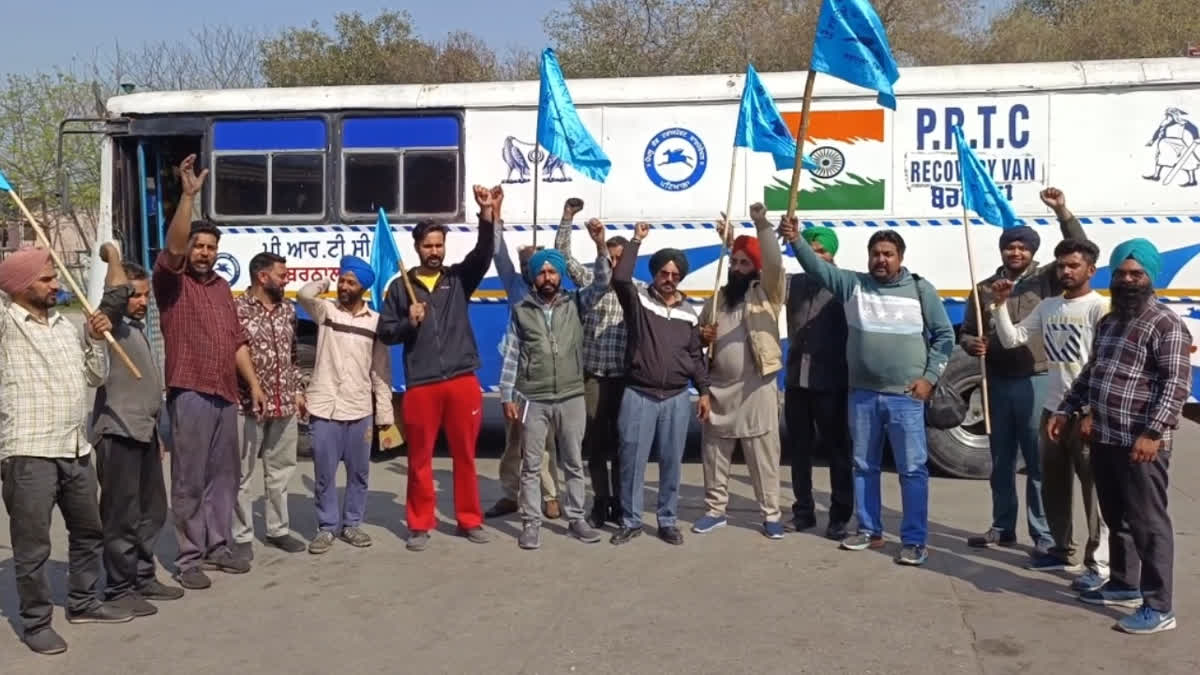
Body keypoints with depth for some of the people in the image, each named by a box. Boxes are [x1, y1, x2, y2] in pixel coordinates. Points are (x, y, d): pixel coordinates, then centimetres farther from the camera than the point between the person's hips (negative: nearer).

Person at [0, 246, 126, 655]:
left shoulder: (65, 324, 13)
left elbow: (96, 377, 17)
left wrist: (96, 339, 2)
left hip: (76, 449, 7)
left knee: (88, 532, 18)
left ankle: (83, 603, 35)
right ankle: (36, 622, 15)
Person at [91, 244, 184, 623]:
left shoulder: (137, 327, 16)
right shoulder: (109, 324, -9)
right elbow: (116, 291, -30)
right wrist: (112, 254, -11)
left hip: (143, 430, 9)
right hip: (118, 432, -9)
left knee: (152, 510, 15)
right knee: (122, 516, -2)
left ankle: (144, 578, 26)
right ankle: (120, 589, 7)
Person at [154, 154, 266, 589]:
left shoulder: (221, 287, 18)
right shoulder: (171, 281, -1)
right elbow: (172, 247, -22)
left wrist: (254, 384, 11)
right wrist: (189, 194, -30)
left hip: (226, 394, 6)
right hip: (189, 394, -6)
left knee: (223, 475, 11)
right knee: (189, 480, -2)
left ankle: (219, 547, 21)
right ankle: (189, 558, 4)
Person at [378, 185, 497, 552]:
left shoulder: (459, 278, 8)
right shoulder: (401, 286, 7)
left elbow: (484, 253, -9)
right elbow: (384, 332, 7)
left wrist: (487, 213, -22)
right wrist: (409, 323, -12)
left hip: (462, 381, 1)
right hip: (421, 385, 0)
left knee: (465, 455, 8)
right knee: (420, 457, 6)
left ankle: (470, 520, 20)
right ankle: (420, 525, 18)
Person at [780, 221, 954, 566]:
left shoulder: (921, 289, 0)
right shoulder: (853, 284, 5)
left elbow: (944, 335, 4)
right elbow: (818, 267, -8)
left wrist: (930, 377, -4)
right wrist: (796, 240, -25)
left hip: (905, 397, -3)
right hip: (862, 395, 3)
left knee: (912, 469, -1)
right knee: (863, 466, 13)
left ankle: (914, 541, 6)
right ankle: (869, 531, 26)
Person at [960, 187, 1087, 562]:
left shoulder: (1046, 279, 2)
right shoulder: (985, 289, 11)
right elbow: (966, 332, 15)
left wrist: (1061, 211, -21)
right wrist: (972, 344, -8)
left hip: (1035, 383, -4)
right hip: (998, 383, 4)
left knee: (1039, 463, -2)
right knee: (1001, 462, 15)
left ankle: (1046, 539, 4)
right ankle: (1002, 528, 28)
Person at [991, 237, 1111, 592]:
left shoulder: (1100, 307, -9)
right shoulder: (1047, 307, 12)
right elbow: (1011, 339, 10)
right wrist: (1001, 305, -3)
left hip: (1088, 413, -7)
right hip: (1053, 410, 7)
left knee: (1094, 489, -4)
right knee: (1053, 485, 17)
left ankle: (1099, 565, 1)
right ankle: (1062, 548, 33)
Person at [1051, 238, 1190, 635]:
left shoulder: (1166, 324, -10)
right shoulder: (1109, 322, 17)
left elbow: (1177, 384, -17)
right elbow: (1090, 373, 25)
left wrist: (1153, 432, -24)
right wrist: (1066, 411, 18)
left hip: (1140, 444, -9)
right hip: (1104, 439, 9)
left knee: (1148, 523, -3)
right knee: (1116, 519, 19)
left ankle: (1158, 607, 3)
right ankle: (1123, 586, 33)